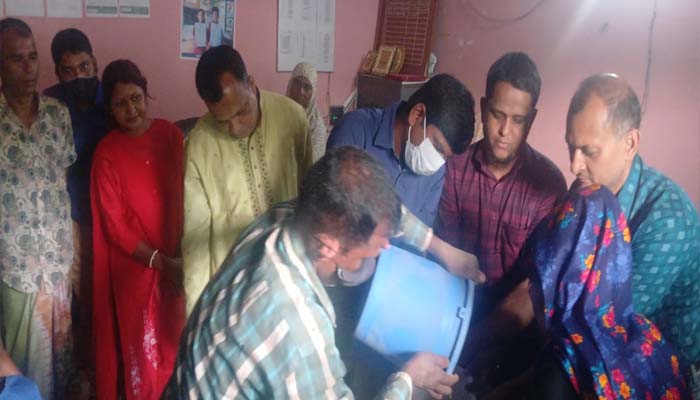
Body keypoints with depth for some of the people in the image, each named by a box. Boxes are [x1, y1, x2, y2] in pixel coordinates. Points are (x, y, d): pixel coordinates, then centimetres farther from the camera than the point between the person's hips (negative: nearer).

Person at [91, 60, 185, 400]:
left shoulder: (170, 134, -3)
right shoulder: (107, 153, -12)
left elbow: (185, 194, 3)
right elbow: (115, 225, -11)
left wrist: (183, 251, -3)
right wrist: (160, 261, -15)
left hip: (177, 259, 3)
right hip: (135, 265, -3)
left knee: (175, 339, 16)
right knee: (141, 344, 12)